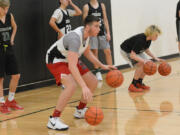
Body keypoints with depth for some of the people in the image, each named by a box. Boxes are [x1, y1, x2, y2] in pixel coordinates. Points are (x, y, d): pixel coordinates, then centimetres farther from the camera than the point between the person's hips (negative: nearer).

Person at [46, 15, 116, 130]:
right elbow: (72, 67, -44)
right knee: (72, 85, -32)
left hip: (70, 59, 9)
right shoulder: (75, 38, -35)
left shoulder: (87, 34, -7)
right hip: (55, 60, -9)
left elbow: (87, 52, 14)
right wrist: (84, 87, -49)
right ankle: (53, 120, -25)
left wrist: (102, 66, 8)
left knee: (93, 82, 7)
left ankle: (80, 110, 27)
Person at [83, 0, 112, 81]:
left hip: (102, 32, 3)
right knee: (95, 52, 0)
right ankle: (97, 72, 8)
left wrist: (108, 32, 3)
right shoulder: (86, 7, -1)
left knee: (108, 52, 2)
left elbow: (105, 19, 10)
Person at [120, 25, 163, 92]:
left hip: (136, 51, 8)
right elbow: (132, 55, -39)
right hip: (126, 51, -8)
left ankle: (139, 83, 12)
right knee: (141, 64, -22)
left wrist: (156, 58, -1)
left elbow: (146, 50, 9)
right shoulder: (140, 40, -37)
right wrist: (143, 61, -47)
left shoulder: (148, 39, -12)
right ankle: (133, 85, -13)